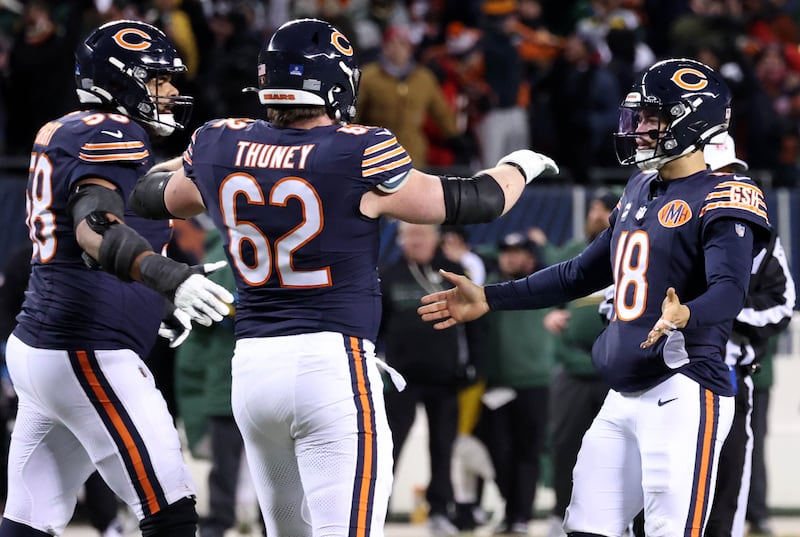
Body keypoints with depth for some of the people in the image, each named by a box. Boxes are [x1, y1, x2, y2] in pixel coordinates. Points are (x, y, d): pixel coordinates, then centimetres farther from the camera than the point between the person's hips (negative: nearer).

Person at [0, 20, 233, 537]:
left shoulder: (61, 134, 17)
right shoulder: (113, 137, -12)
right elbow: (96, 231, -30)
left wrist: (157, 303, 32)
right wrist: (172, 278, -45)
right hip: (88, 354, -10)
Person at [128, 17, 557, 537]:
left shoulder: (222, 148, 2)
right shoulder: (359, 158, -11)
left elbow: (152, 196, 24)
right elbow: (472, 201, 2)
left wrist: (184, 160, 45)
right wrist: (519, 167, 23)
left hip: (252, 366, 6)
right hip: (332, 361, -6)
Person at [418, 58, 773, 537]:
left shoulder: (719, 202, -9)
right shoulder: (641, 192, 19)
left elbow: (729, 292, -24)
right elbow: (583, 274, 28)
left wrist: (684, 316, -46)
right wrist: (489, 299, 26)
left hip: (684, 393, -9)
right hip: (624, 398, 9)